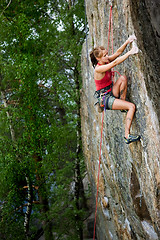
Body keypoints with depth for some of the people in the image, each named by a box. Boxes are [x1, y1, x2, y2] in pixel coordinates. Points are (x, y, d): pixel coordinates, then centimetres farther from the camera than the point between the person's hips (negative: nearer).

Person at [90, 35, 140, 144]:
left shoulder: (106, 61, 2)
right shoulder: (98, 69, -23)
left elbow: (118, 53, -5)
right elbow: (115, 62, -32)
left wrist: (127, 42, -21)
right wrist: (130, 53, -32)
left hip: (111, 92, 8)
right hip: (105, 98, -8)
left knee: (123, 78, -17)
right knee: (132, 106, -19)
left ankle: (123, 104, -5)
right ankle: (127, 136, -20)